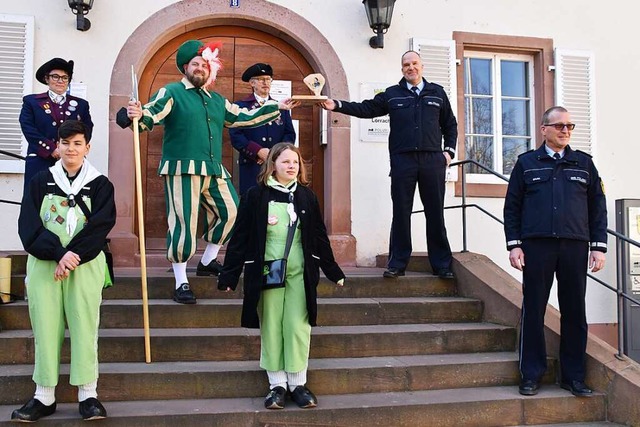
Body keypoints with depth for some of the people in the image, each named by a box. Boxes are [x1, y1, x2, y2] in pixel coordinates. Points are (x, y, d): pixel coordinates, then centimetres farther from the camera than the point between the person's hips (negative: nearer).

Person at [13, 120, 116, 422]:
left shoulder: (100, 184, 6)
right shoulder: (41, 181, 9)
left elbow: (100, 225, -6)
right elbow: (29, 225, -1)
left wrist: (73, 255, -17)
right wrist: (58, 254, -15)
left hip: (85, 264, -1)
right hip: (43, 264, 1)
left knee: (84, 324, -4)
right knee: (45, 326, 0)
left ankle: (88, 394, 0)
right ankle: (44, 396, 6)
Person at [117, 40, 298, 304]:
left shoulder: (217, 101, 21)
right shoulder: (172, 93, 2)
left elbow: (245, 117, 26)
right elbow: (151, 116, -13)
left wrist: (277, 108, 27)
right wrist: (137, 114, -37)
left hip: (214, 171, 7)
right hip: (183, 169, -7)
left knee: (230, 213, 9)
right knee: (184, 223, -8)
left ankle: (208, 261, 29)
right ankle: (181, 283, 2)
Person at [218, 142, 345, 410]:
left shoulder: (306, 196, 6)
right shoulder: (256, 196, -1)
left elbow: (319, 237, 12)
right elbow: (240, 237, -1)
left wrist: (334, 272, 14)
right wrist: (228, 276, -4)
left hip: (300, 273, 1)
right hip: (266, 273, -1)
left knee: (298, 327, 0)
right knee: (271, 328, 3)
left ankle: (298, 383, 12)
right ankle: (277, 384, 13)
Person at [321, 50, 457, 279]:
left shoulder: (437, 93, 14)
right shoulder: (392, 94, 11)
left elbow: (450, 124, 19)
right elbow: (365, 108, 4)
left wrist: (449, 150, 9)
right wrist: (337, 105, -7)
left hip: (433, 160, 1)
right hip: (402, 160, 0)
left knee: (435, 213, 4)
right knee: (401, 213, 2)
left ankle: (442, 264, 11)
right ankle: (397, 263, 8)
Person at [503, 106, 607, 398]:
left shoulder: (584, 163, 15)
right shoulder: (527, 163, 10)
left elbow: (597, 207, 13)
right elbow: (512, 206, 7)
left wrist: (599, 246, 4)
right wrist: (513, 245, -2)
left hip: (575, 246, 2)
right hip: (537, 245, -1)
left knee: (574, 312, 4)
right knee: (533, 311, 1)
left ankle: (573, 376, 13)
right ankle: (531, 375, 8)